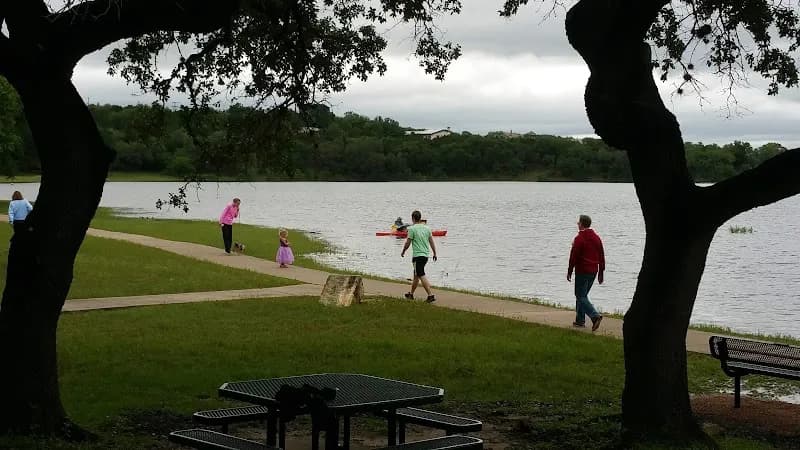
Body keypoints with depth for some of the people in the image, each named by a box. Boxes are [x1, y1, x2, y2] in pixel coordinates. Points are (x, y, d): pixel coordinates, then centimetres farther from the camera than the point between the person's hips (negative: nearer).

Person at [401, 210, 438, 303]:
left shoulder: (412, 229, -10)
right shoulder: (427, 228, 9)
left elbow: (408, 243, -7)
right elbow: (431, 241, 11)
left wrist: (403, 252, 9)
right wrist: (434, 253, 18)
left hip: (417, 255, -7)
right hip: (426, 255, 7)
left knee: (422, 276, -9)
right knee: (416, 275, 19)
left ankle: (430, 295, -19)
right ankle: (411, 294, 30)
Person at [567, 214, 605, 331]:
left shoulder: (579, 238, -13)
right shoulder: (596, 238, 11)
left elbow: (573, 257, -14)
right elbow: (601, 256, 14)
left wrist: (569, 272, -6)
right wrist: (601, 272, 19)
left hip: (582, 272, -8)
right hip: (593, 272, 8)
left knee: (581, 296, -5)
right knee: (582, 295, 18)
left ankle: (595, 316, -24)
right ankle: (580, 320, 20)